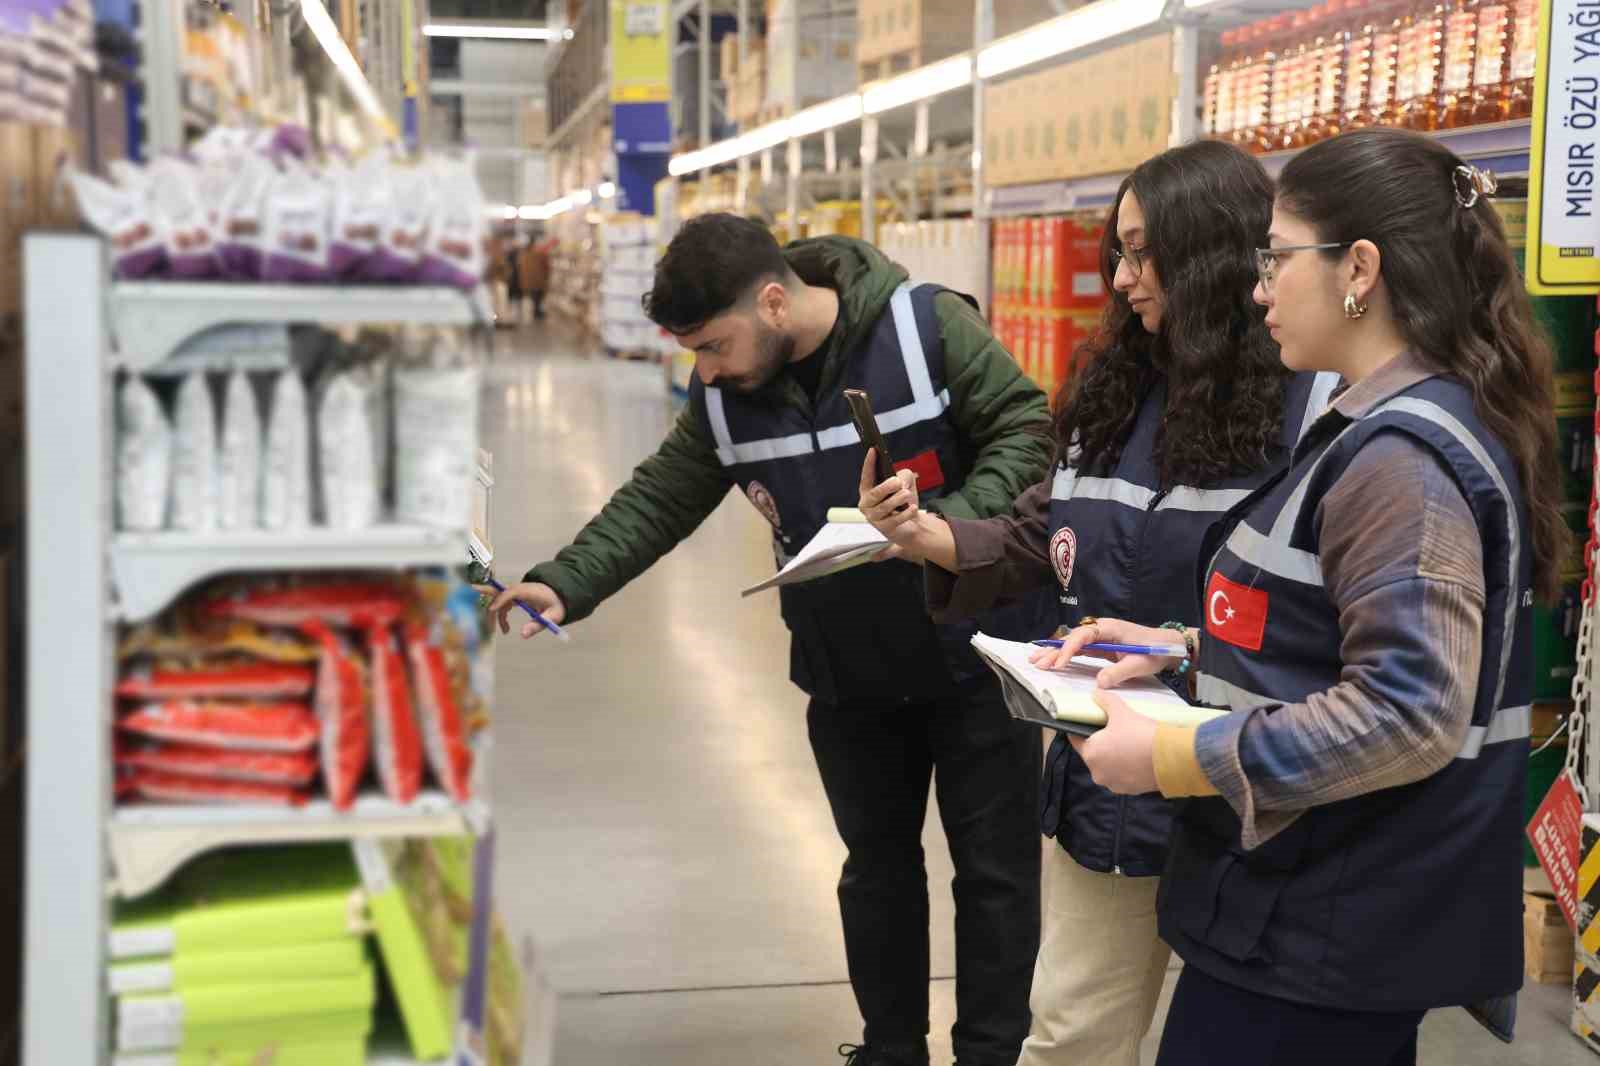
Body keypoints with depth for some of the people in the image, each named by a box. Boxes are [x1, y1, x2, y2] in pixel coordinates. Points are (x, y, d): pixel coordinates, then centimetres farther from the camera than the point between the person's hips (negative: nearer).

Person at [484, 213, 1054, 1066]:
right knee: (877, 867, 18)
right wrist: (568, 581, -10)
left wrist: (951, 524, -30)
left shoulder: (928, 326, -19)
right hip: (847, 675, 5)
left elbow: (1027, 431, -16)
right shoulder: (722, 394, -3)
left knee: (994, 869, 6)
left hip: (974, 659, -4)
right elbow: (660, 498, 2)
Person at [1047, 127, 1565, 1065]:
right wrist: (1179, 650, 8)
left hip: (1321, 928, -10)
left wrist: (1173, 759, -23)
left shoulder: (1399, 457, -21)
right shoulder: (1391, 431, 12)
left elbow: (1405, 713, -27)